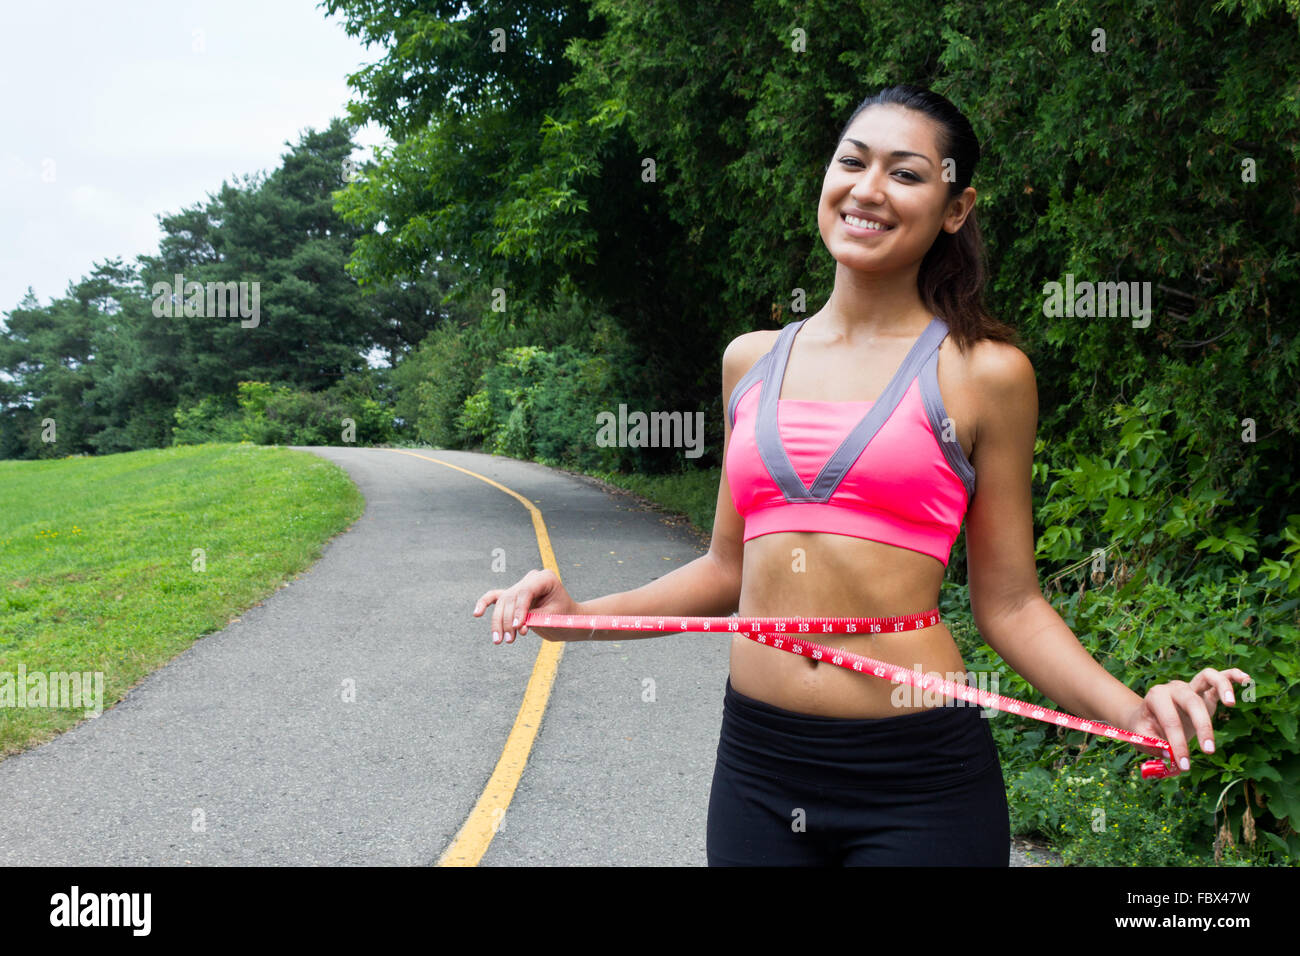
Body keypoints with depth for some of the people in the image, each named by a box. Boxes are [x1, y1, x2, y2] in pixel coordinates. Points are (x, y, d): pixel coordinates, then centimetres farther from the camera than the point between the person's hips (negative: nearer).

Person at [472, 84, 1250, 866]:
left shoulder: (983, 373, -3)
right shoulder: (752, 360, 7)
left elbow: (1007, 602, 0)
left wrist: (1133, 710, -14)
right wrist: (581, 616, 6)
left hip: (917, 777, -3)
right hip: (756, 760, 4)